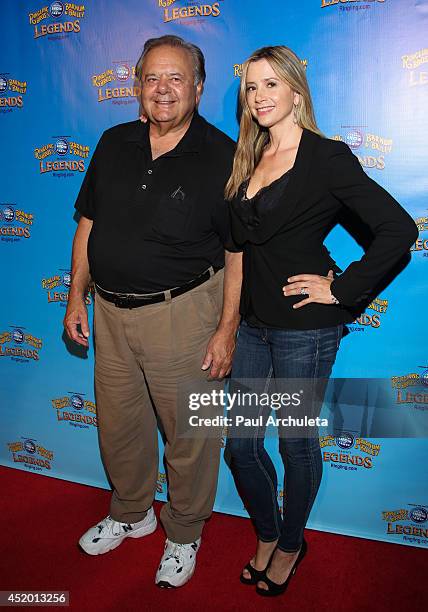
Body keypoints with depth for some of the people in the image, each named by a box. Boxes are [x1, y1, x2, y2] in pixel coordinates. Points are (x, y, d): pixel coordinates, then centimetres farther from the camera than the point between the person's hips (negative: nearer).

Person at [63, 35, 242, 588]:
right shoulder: (114, 145, 6)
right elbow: (88, 225, 11)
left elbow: (238, 252, -9)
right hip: (111, 312, 5)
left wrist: (227, 328, -12)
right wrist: (76, 296, 8)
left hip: (182, 313, -5)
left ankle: (183, 534, 37)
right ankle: (130, 513, 47)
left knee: (189, 433, 10)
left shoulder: (222, 156, -9)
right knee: (118, 425, 20)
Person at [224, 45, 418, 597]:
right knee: (241, 443, 13)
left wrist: (341, 289, -15)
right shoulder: (248, 161, 10)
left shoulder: (327, 157, -9)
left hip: (304, 328, -6)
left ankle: (290, 544, 38)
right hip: (253, 322, 6)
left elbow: (398, 228, -16)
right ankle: (267, 535, 40)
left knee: (295, 443, 11)